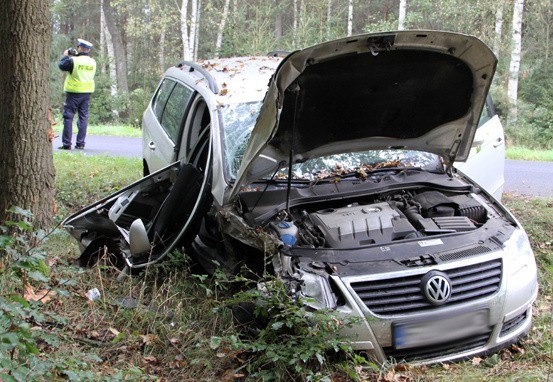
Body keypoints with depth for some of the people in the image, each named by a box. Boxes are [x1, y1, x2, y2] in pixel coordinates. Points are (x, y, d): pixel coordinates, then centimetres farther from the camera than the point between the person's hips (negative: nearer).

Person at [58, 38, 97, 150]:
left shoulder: (73, 60, -12)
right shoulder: (92, 62, 4)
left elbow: (62, 65, 1)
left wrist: (65, 55, 15)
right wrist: (76, 55, 20)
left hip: (74, 92, -5)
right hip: (87, 92, 5)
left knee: (68, 117, 1)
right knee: (83, 117, 9)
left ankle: (66, 144, -1)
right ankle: (80, 143, 9)